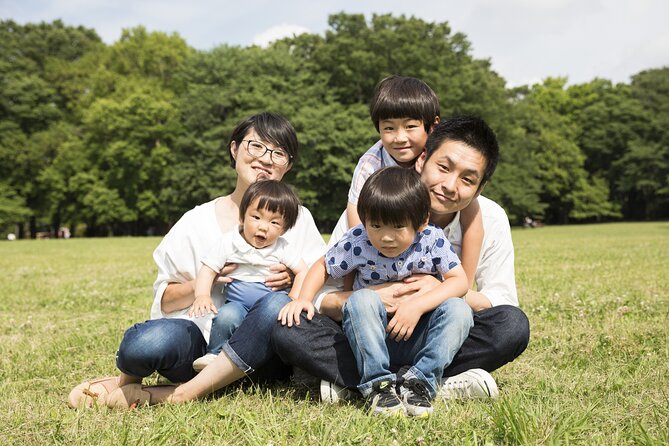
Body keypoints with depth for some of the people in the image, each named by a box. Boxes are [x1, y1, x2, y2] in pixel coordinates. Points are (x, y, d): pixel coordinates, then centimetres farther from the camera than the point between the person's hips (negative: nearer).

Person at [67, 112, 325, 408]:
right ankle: (127, 381, 3)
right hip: (205, 339, 0)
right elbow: (165, 301, 4)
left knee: (278, 304, -34)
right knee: (148, 342, -35)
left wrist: (293, 280, -16)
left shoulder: (298, 218, 9)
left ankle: (182, 393, -23)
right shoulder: (198, 221, 5)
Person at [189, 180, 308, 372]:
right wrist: (202, 295, -23)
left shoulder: (281, 248, -1)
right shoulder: (230, 242, -3)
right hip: (238, 305, -2)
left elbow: (302, 271, -2)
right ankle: (214, 355, -12)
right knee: (227, 315, -33)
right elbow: (208, 269, -4)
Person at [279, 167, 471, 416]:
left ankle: (421, 381, -25)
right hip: (374, 336, 0)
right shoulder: (357, 242, -11)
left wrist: (419, 305, -28)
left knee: (458, 310, -26)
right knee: (361, 299, -31)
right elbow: (322, 267, 4)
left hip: (418, 339, 0)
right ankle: (377, 383, -27)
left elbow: (460, 281, -14)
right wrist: (303, 299, -14)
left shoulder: (433, 240, -12)